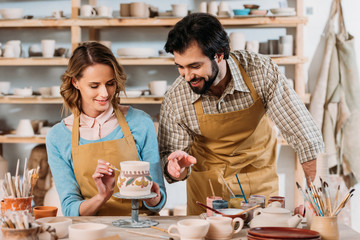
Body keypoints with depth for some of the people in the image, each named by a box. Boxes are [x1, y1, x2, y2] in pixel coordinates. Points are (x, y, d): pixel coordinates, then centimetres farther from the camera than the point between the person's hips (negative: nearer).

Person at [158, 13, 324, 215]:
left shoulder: (261, 71, -21)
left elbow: (306, 137, -16)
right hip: (207, 187, 1)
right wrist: (176, 168, -28)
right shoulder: (175, 99, -19)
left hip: (261, 185, 0)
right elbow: (170, 155, -5)